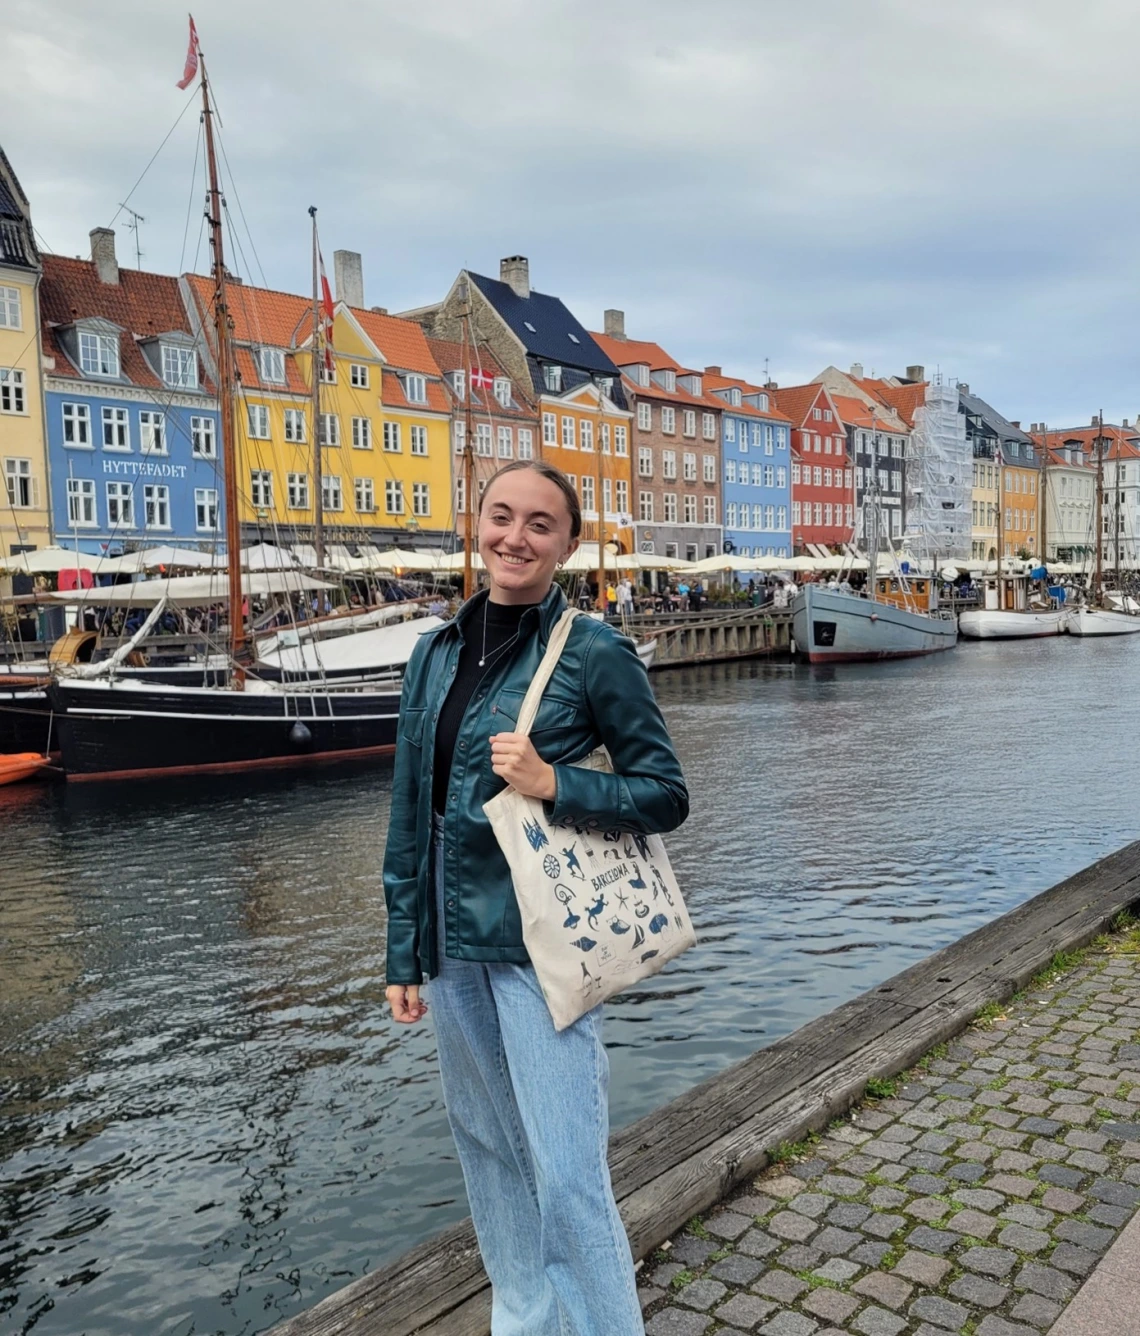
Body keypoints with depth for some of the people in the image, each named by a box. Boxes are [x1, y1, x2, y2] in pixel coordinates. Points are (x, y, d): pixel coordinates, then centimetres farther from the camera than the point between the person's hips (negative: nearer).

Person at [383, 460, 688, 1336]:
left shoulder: (595, 652, -9)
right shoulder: (437, 652, 6)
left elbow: (667, 796, -5)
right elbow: (411, 814, 10)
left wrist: (553, 783, -20)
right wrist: (405, 954, 11)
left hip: (540, 943, -6)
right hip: (453, 942, 6)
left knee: (566, 1173, -2)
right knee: (488, 1149, 19)